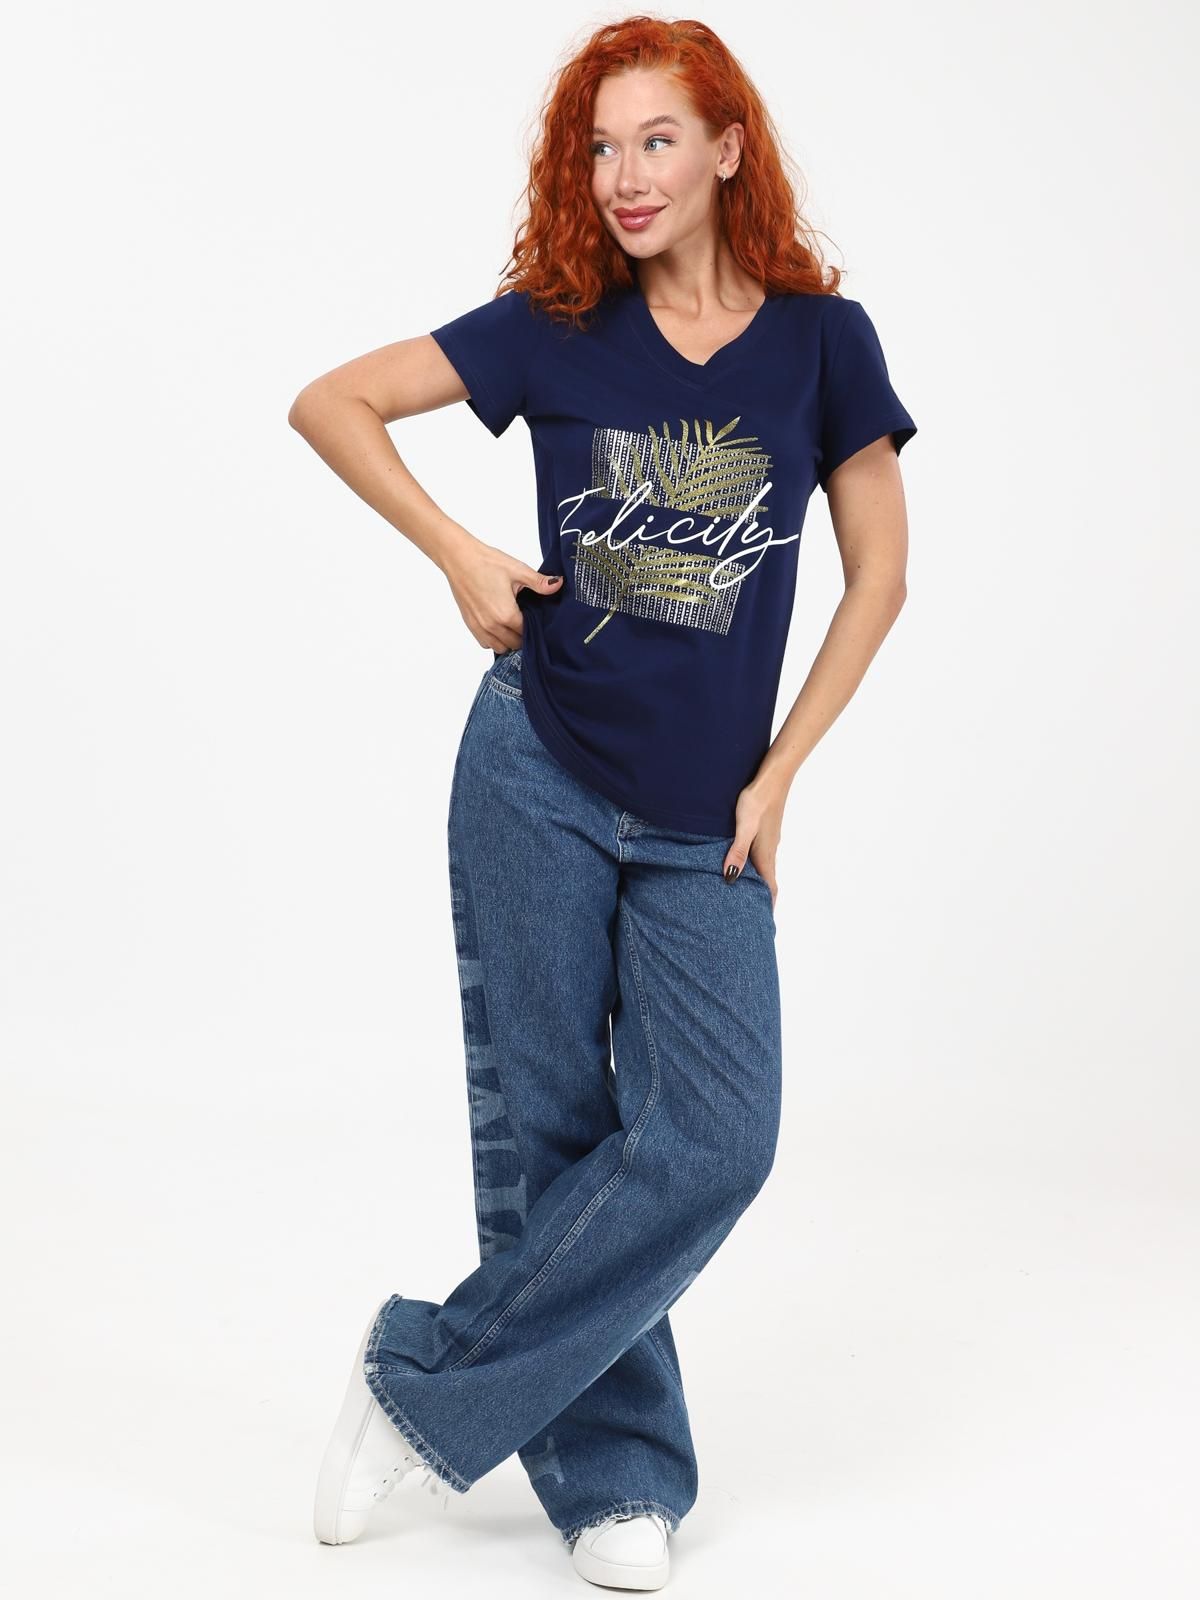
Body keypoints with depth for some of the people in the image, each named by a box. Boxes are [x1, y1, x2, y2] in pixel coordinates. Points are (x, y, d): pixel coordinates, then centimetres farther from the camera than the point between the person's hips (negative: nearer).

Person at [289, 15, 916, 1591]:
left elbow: (880, 576, 5)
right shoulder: (559, 325, -1)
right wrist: (461, 557, -8)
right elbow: (327, 403, 3)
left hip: (704, 825, 1)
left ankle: (428, 1384, 5)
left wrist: (775, 777, 1)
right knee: (549, 1128, 2)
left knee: (713, 1141, -10)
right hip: (539, 779, -1)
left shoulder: (820, 338, 0)